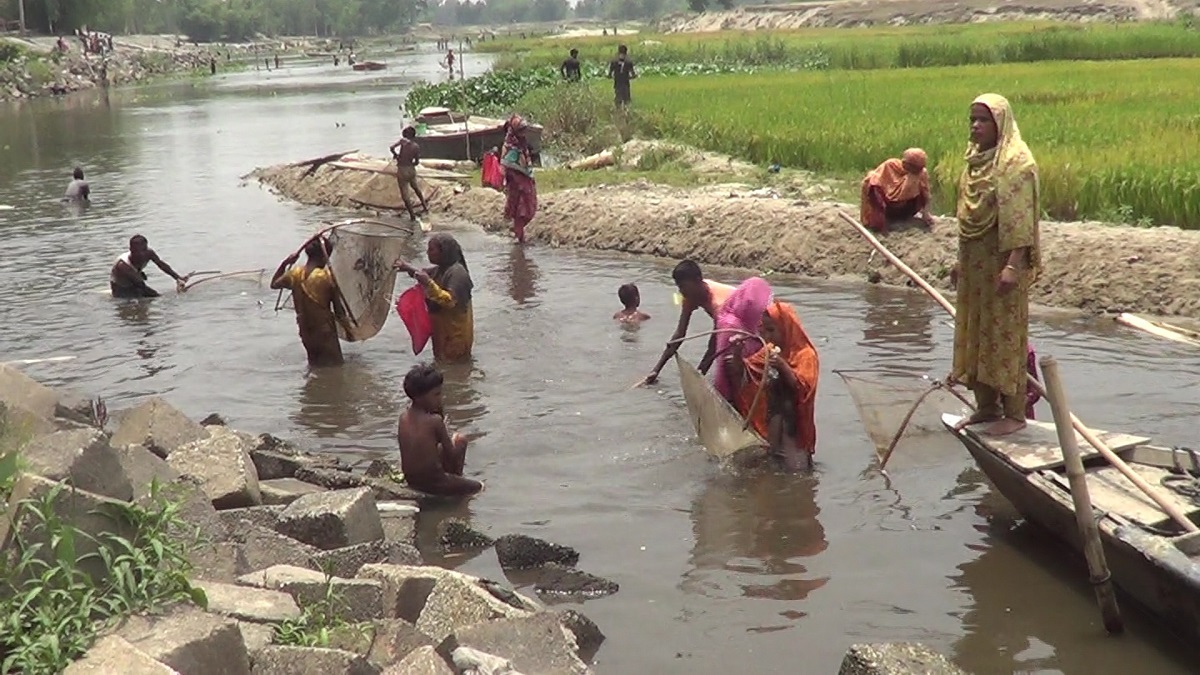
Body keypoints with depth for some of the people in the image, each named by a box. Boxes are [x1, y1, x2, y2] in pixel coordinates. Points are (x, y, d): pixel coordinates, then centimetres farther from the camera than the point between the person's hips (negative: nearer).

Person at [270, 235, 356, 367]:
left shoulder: (294, 274, -5)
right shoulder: (327, 277, -17)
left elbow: (274, 284, 18)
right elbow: (339, 311, -11)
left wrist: (285, 263, 16)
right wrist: (348, 330, 2)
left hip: (306, 333, 5)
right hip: (325, 333, -5)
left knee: (315, 366, 21)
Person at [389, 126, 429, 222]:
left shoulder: (403, 141, -14)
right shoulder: (417, 146, -3)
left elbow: (391, 147, -26)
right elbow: (417, 162, 2)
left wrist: (396, 155, -6)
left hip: (402, 171, -4)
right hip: (411, 169, 4)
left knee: (405, 194, 6)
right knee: (416, 188, 31)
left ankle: (413, 216, 9)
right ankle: (425, 207, 41)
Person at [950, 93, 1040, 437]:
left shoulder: (1016, 162, -13)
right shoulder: (975, 158, 12)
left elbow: (1020, 217, -20)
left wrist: (1013, 265, -27)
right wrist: (962, 261, 17)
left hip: (1001, 263, -8)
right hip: (974, 263, 8)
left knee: (1004, 334, -2)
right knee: (975, 333, 12)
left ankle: (1014, 413, 7)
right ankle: (987, 407, 23)